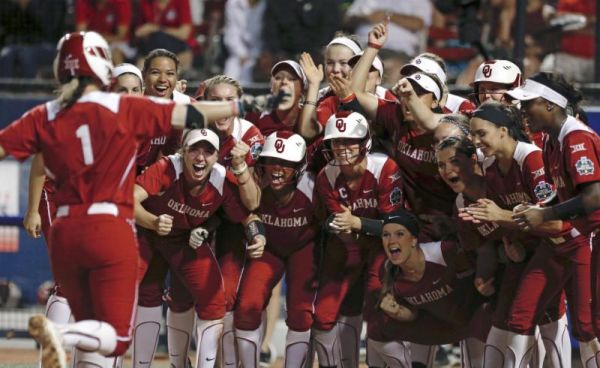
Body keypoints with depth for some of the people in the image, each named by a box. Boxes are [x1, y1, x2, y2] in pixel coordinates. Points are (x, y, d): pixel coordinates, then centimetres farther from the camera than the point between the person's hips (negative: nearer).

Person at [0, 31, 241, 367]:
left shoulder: (44, 118, 4)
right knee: (118, 336, -2)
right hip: (110, 229, -4)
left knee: (93, 336, 17)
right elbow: (191, 116, 0)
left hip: (64, 234, 4)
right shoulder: (126, 109, -3)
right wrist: (240, 106, 12)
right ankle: (58, 335, -28)